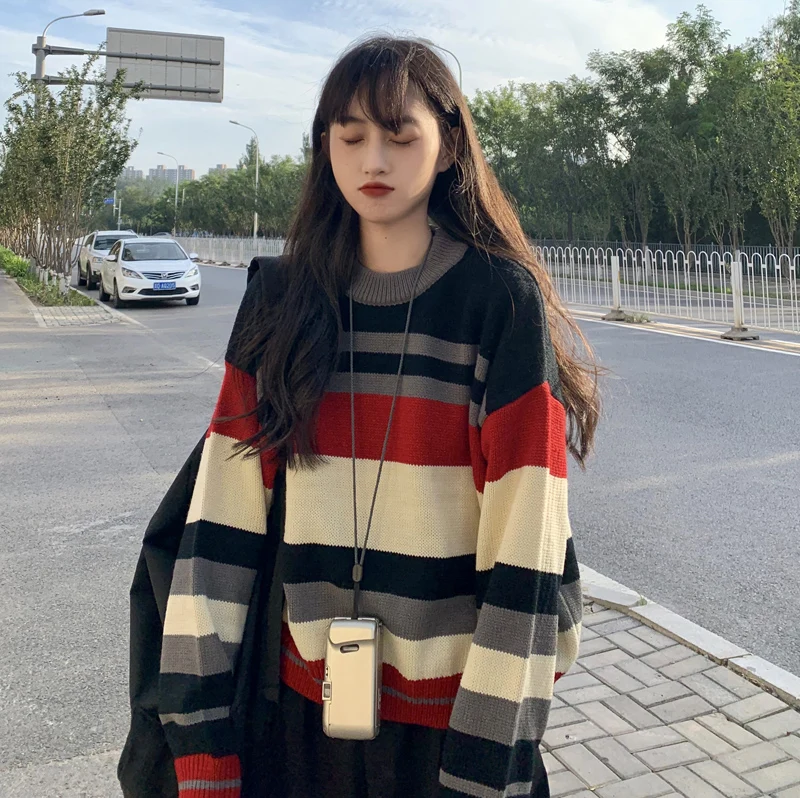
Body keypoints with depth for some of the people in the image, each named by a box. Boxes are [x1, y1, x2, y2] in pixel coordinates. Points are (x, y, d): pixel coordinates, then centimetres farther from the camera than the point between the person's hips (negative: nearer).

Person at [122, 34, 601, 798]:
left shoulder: (502, 302, -12)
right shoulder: (279, 300, -2)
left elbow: (525, 549, -15)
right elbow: (221, 517, -4)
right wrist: (199, 737, -6)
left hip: (450, 710, -3)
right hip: (302, 704, 3)